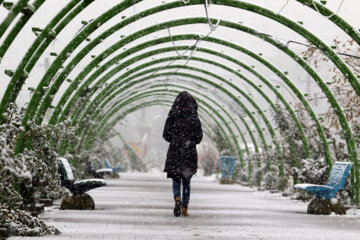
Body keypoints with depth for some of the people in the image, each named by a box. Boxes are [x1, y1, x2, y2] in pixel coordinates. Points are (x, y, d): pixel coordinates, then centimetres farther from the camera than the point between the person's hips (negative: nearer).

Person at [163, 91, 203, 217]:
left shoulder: (172, 116, -3)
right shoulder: (194, 118, -1)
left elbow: (166, 135, -2)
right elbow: (199, 138, 0)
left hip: (175, 151, -1)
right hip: (190, 152, 1)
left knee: (176, 179, 8)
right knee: (186, 181, 12)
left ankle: (177, 199, -21)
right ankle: (185, 208, 11)